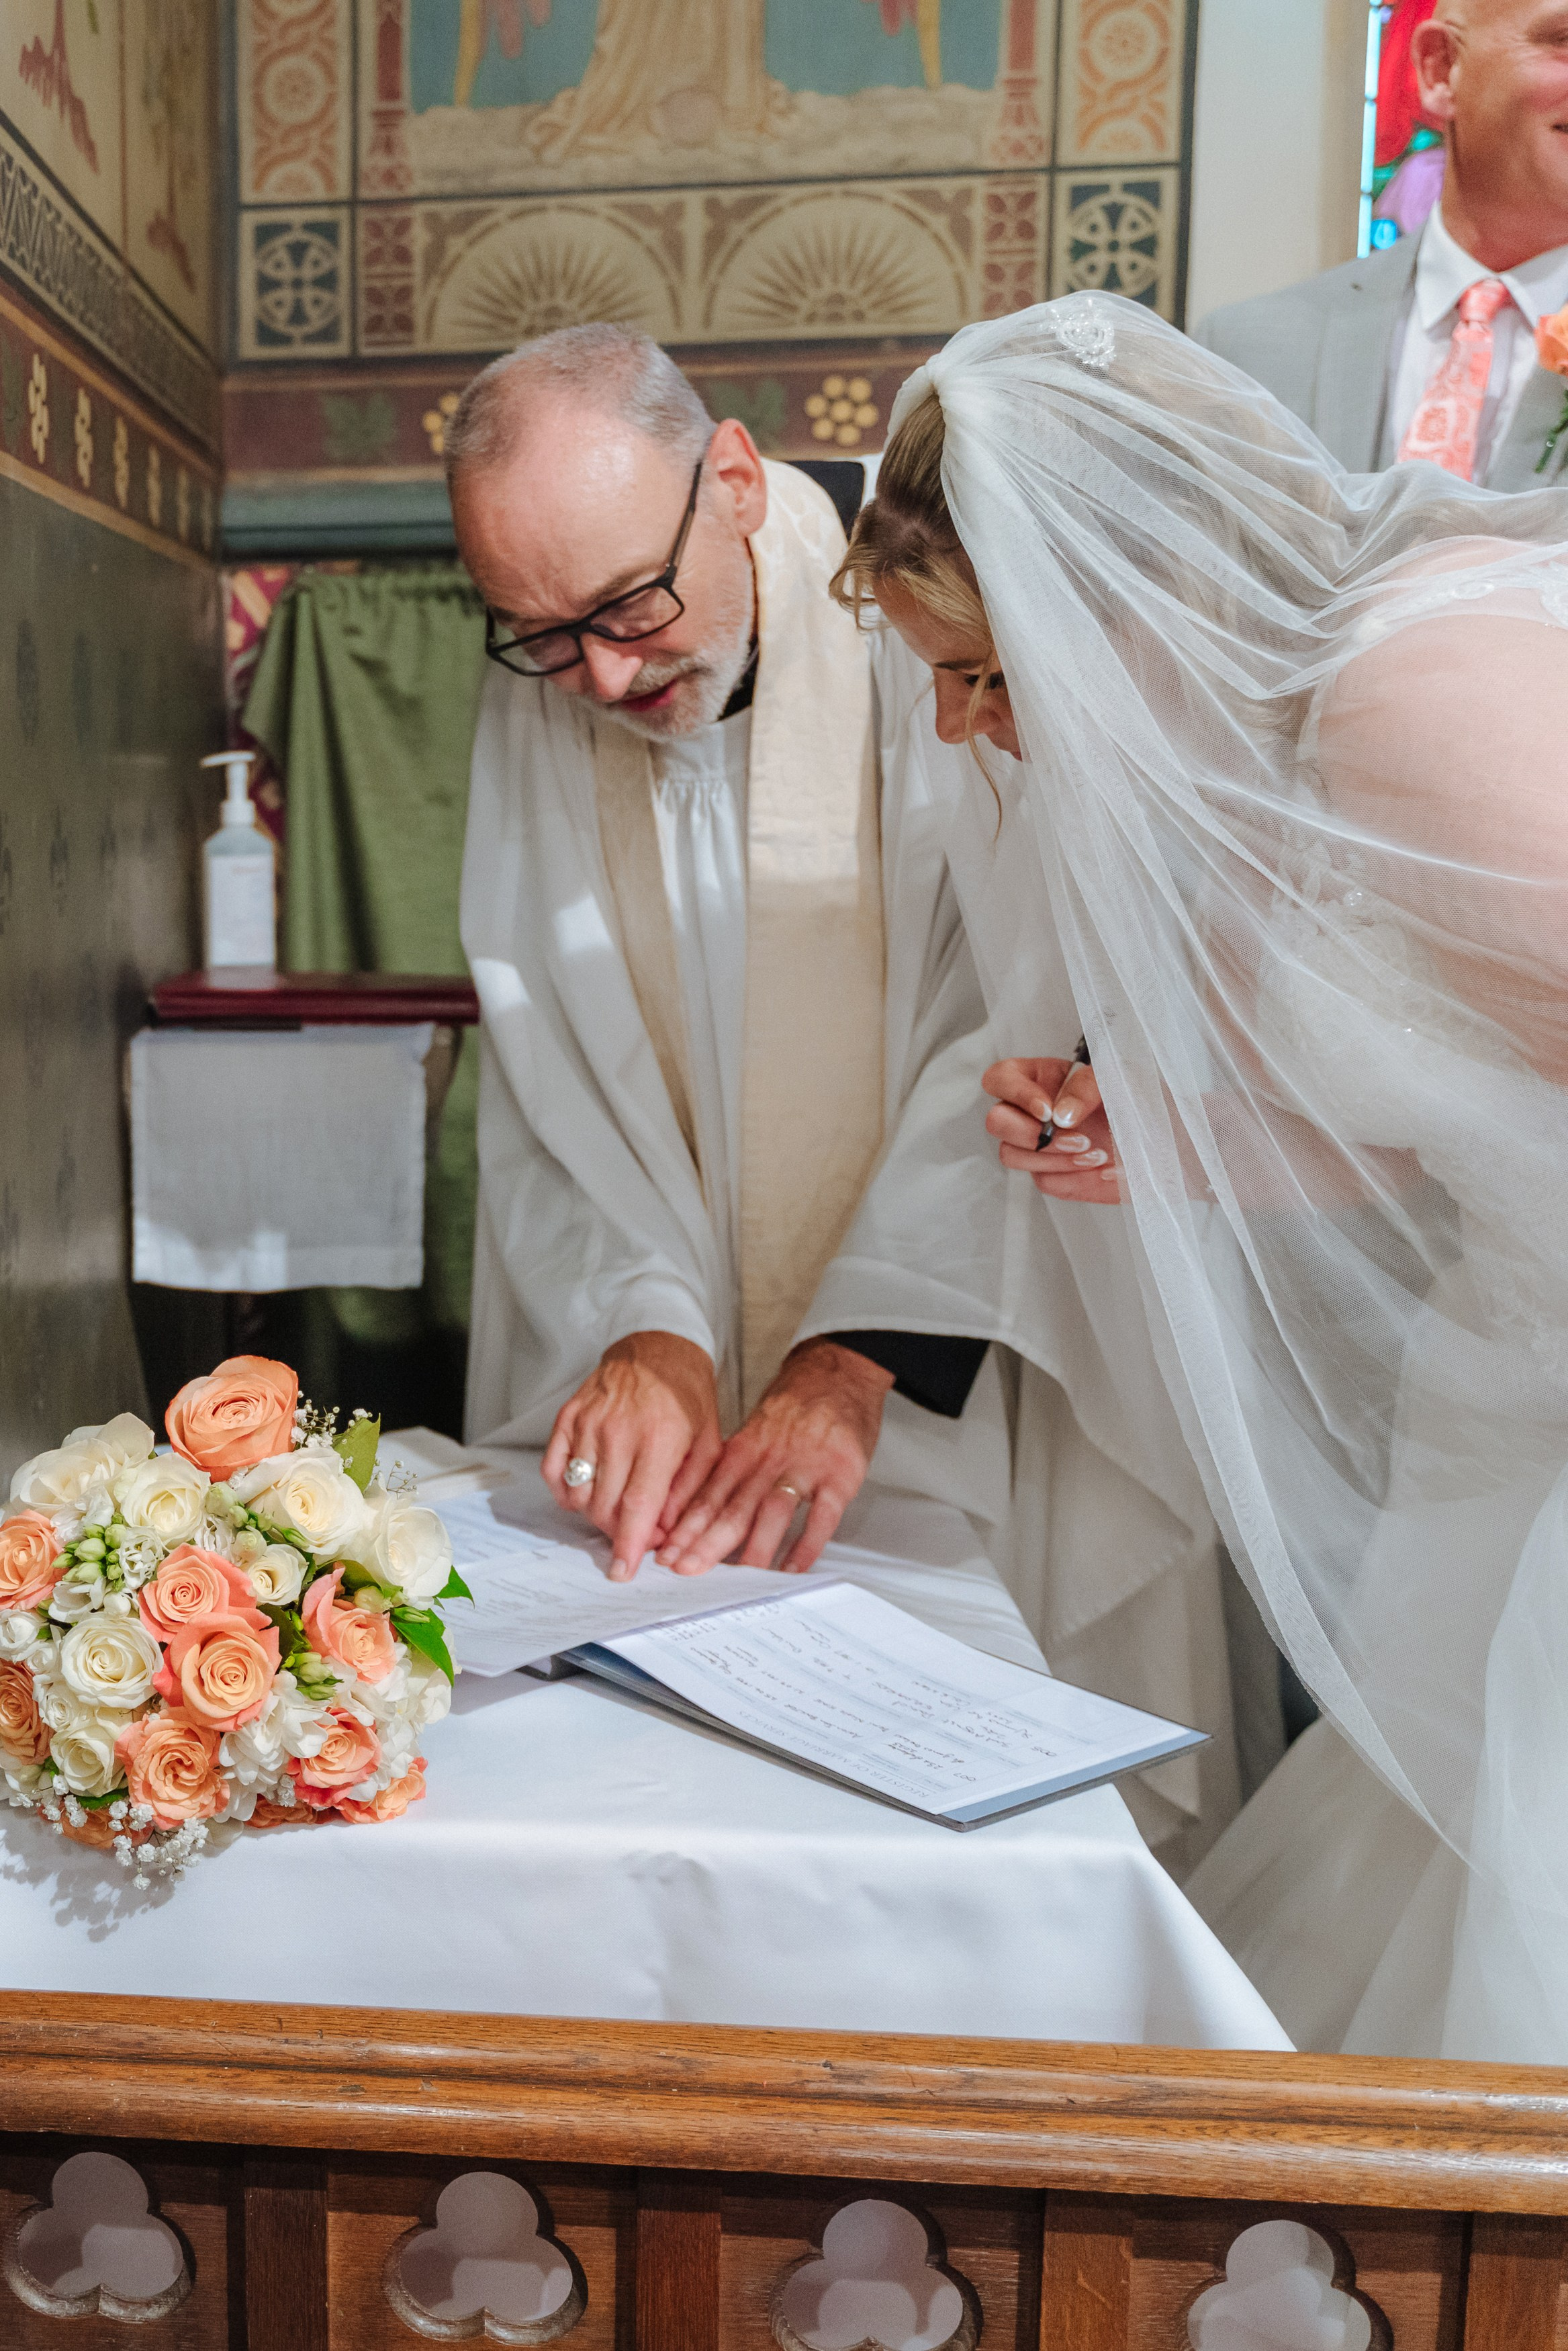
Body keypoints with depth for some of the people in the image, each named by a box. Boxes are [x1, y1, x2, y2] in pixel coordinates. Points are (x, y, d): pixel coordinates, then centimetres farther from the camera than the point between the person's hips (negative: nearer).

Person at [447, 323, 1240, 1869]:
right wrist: (643, 1324, -17)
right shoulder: (533, 710, 2)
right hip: (692, 1395, 4)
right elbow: (539, 1079, -1)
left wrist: (855, 1360, -27)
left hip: (976, 1375, -3)